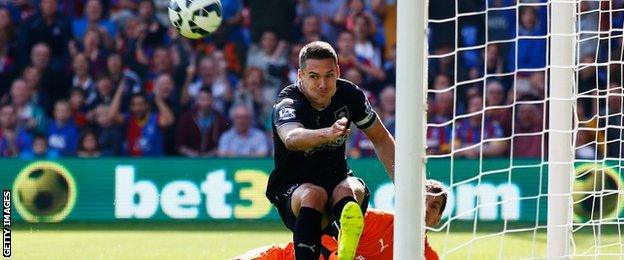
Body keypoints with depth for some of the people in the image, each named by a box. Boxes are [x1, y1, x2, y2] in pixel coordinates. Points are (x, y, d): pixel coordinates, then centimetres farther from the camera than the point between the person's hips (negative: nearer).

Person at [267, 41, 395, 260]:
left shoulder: (350, 94, -5)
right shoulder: (287, 104, -20)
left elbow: (381, 138, 11)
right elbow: (291, 139, -45)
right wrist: (327, 134, -65)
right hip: (291, 190, -3)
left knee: (351, 190, -32)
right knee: (314, 196, -37)